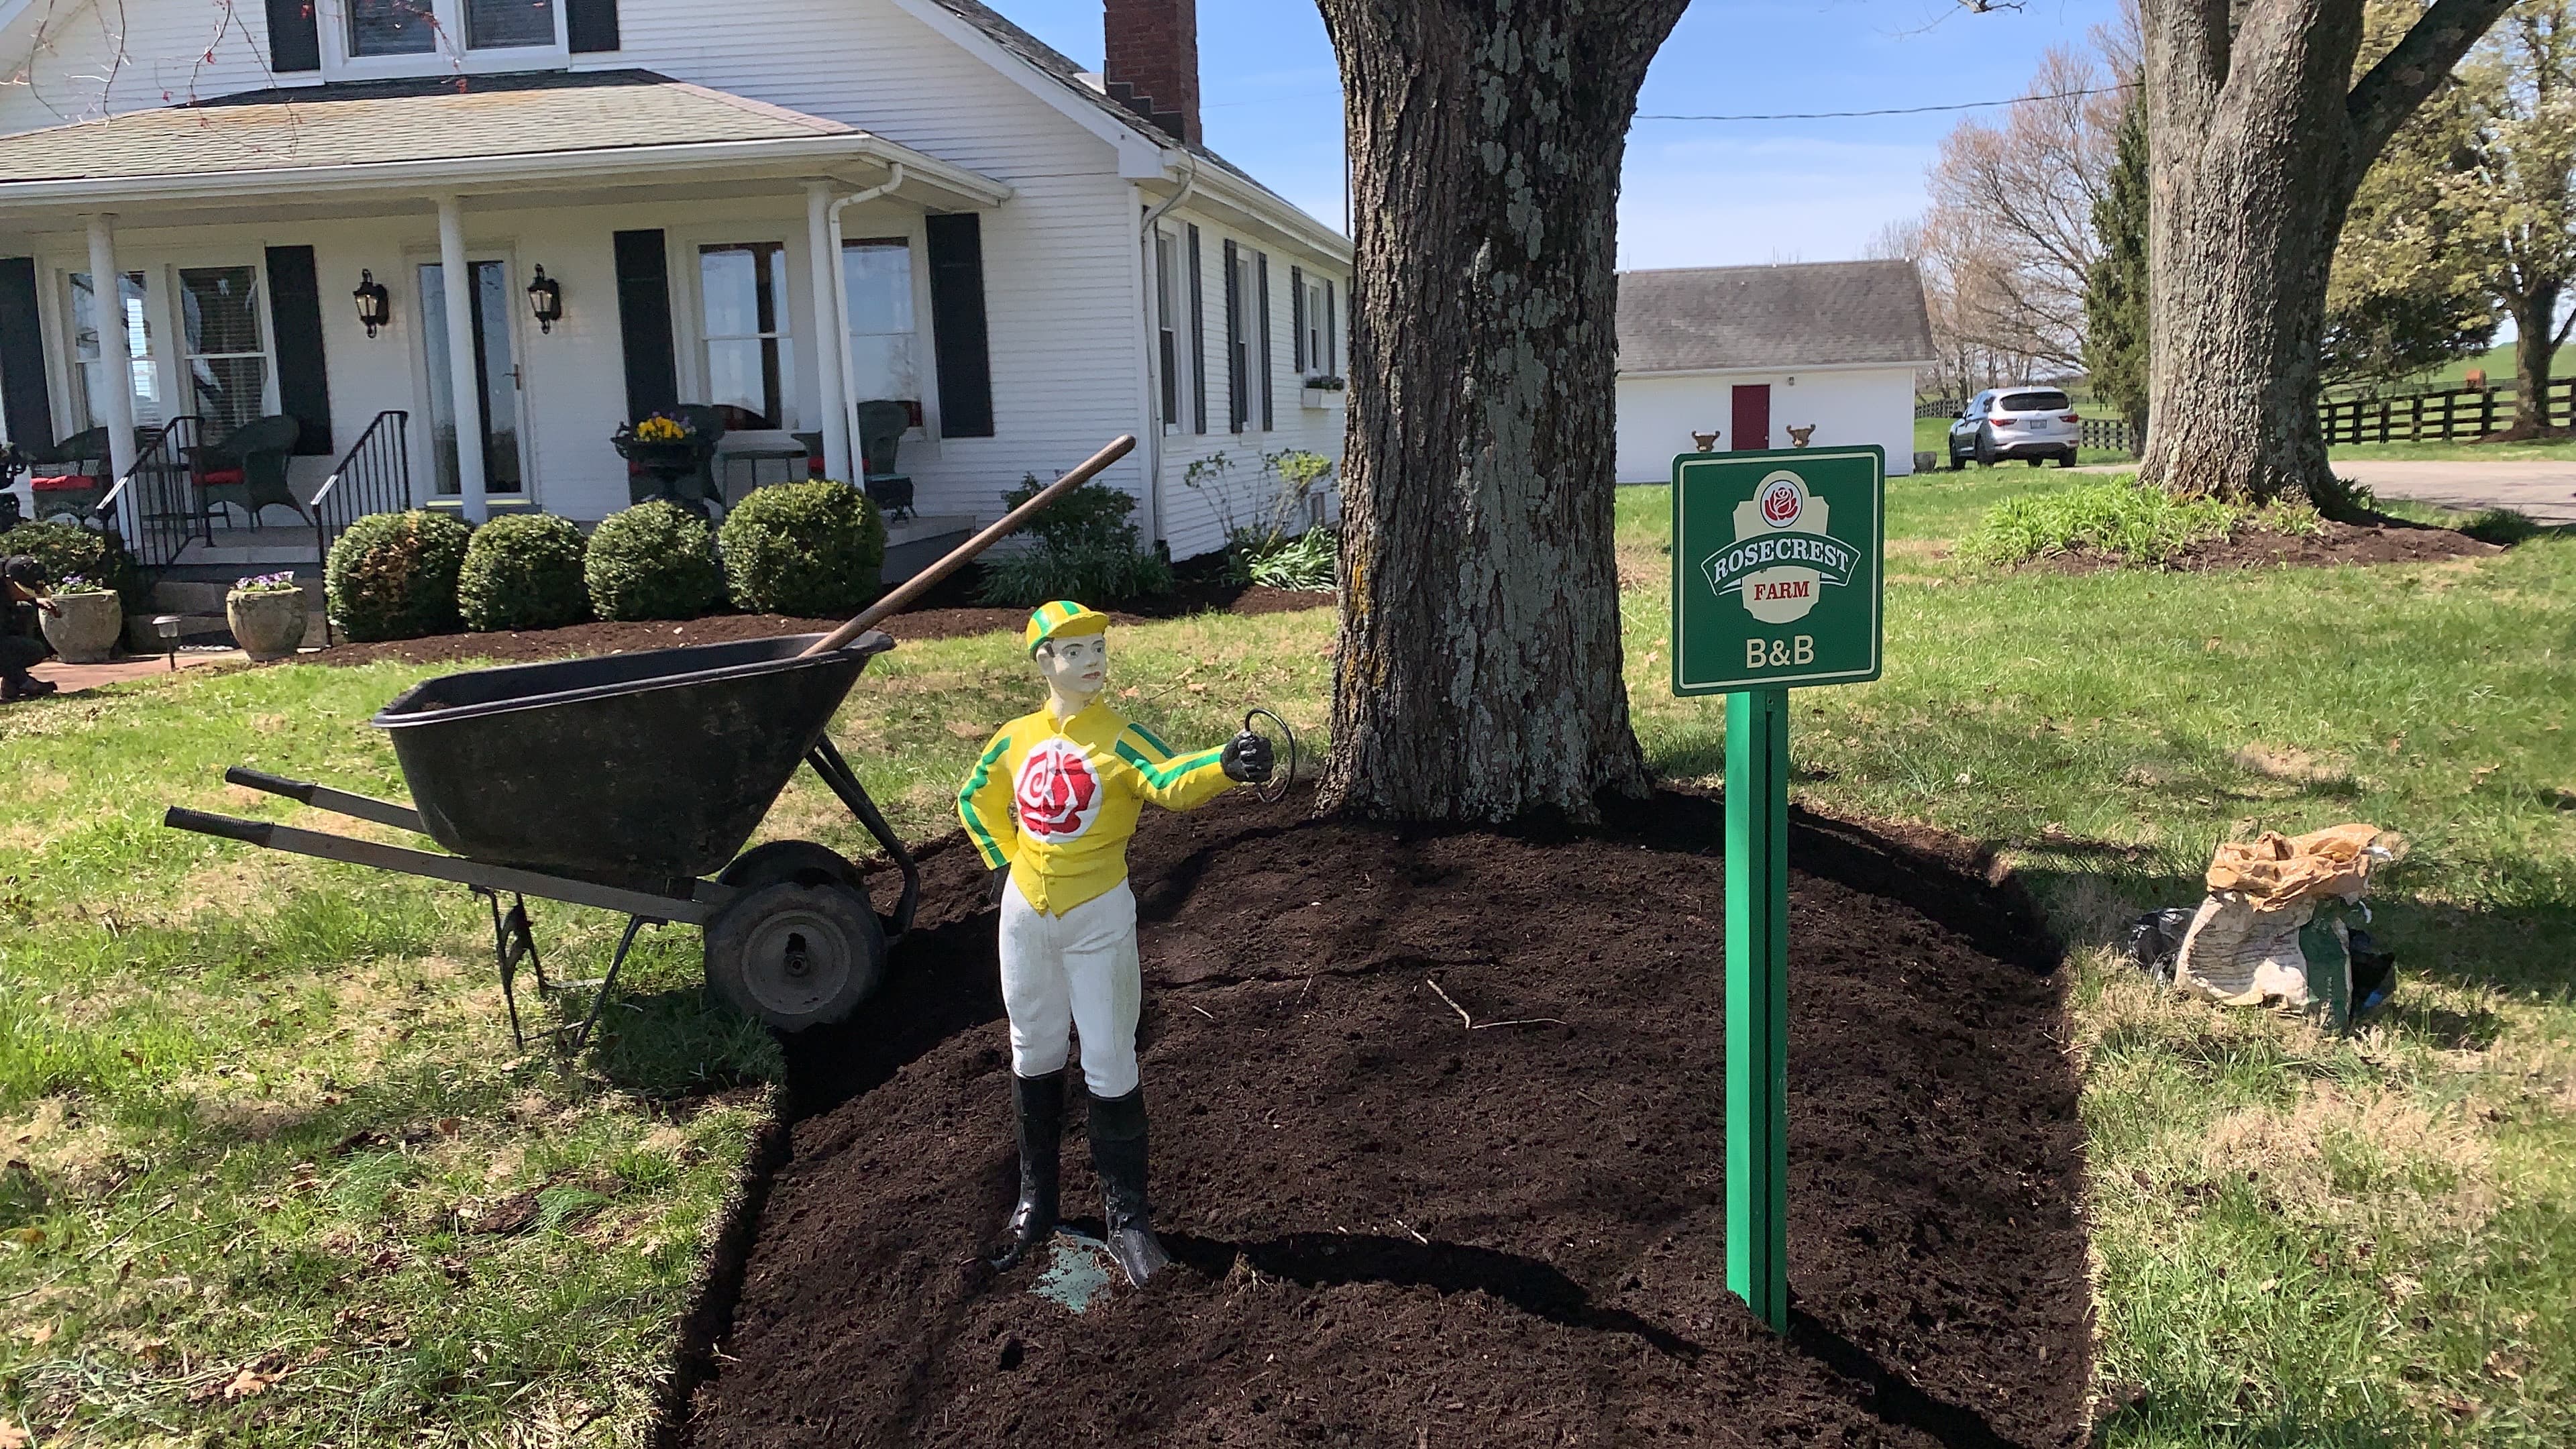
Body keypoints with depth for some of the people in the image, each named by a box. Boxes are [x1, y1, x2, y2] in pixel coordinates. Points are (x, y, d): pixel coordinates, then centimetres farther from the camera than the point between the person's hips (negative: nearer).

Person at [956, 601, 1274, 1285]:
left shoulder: (1120, 737, -13)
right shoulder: (1016, 738, -2)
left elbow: (1173, 782, -35)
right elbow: (976, 800, 18)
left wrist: (1226, 765, -55)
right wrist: (1008, 863, 5)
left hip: (1099, 918, -4)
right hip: (1026, 913, 4)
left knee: (1109, 1065, 0)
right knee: (1034, 1056, 16)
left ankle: (1126, 1215, 15)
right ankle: (1035, 1200, 34)